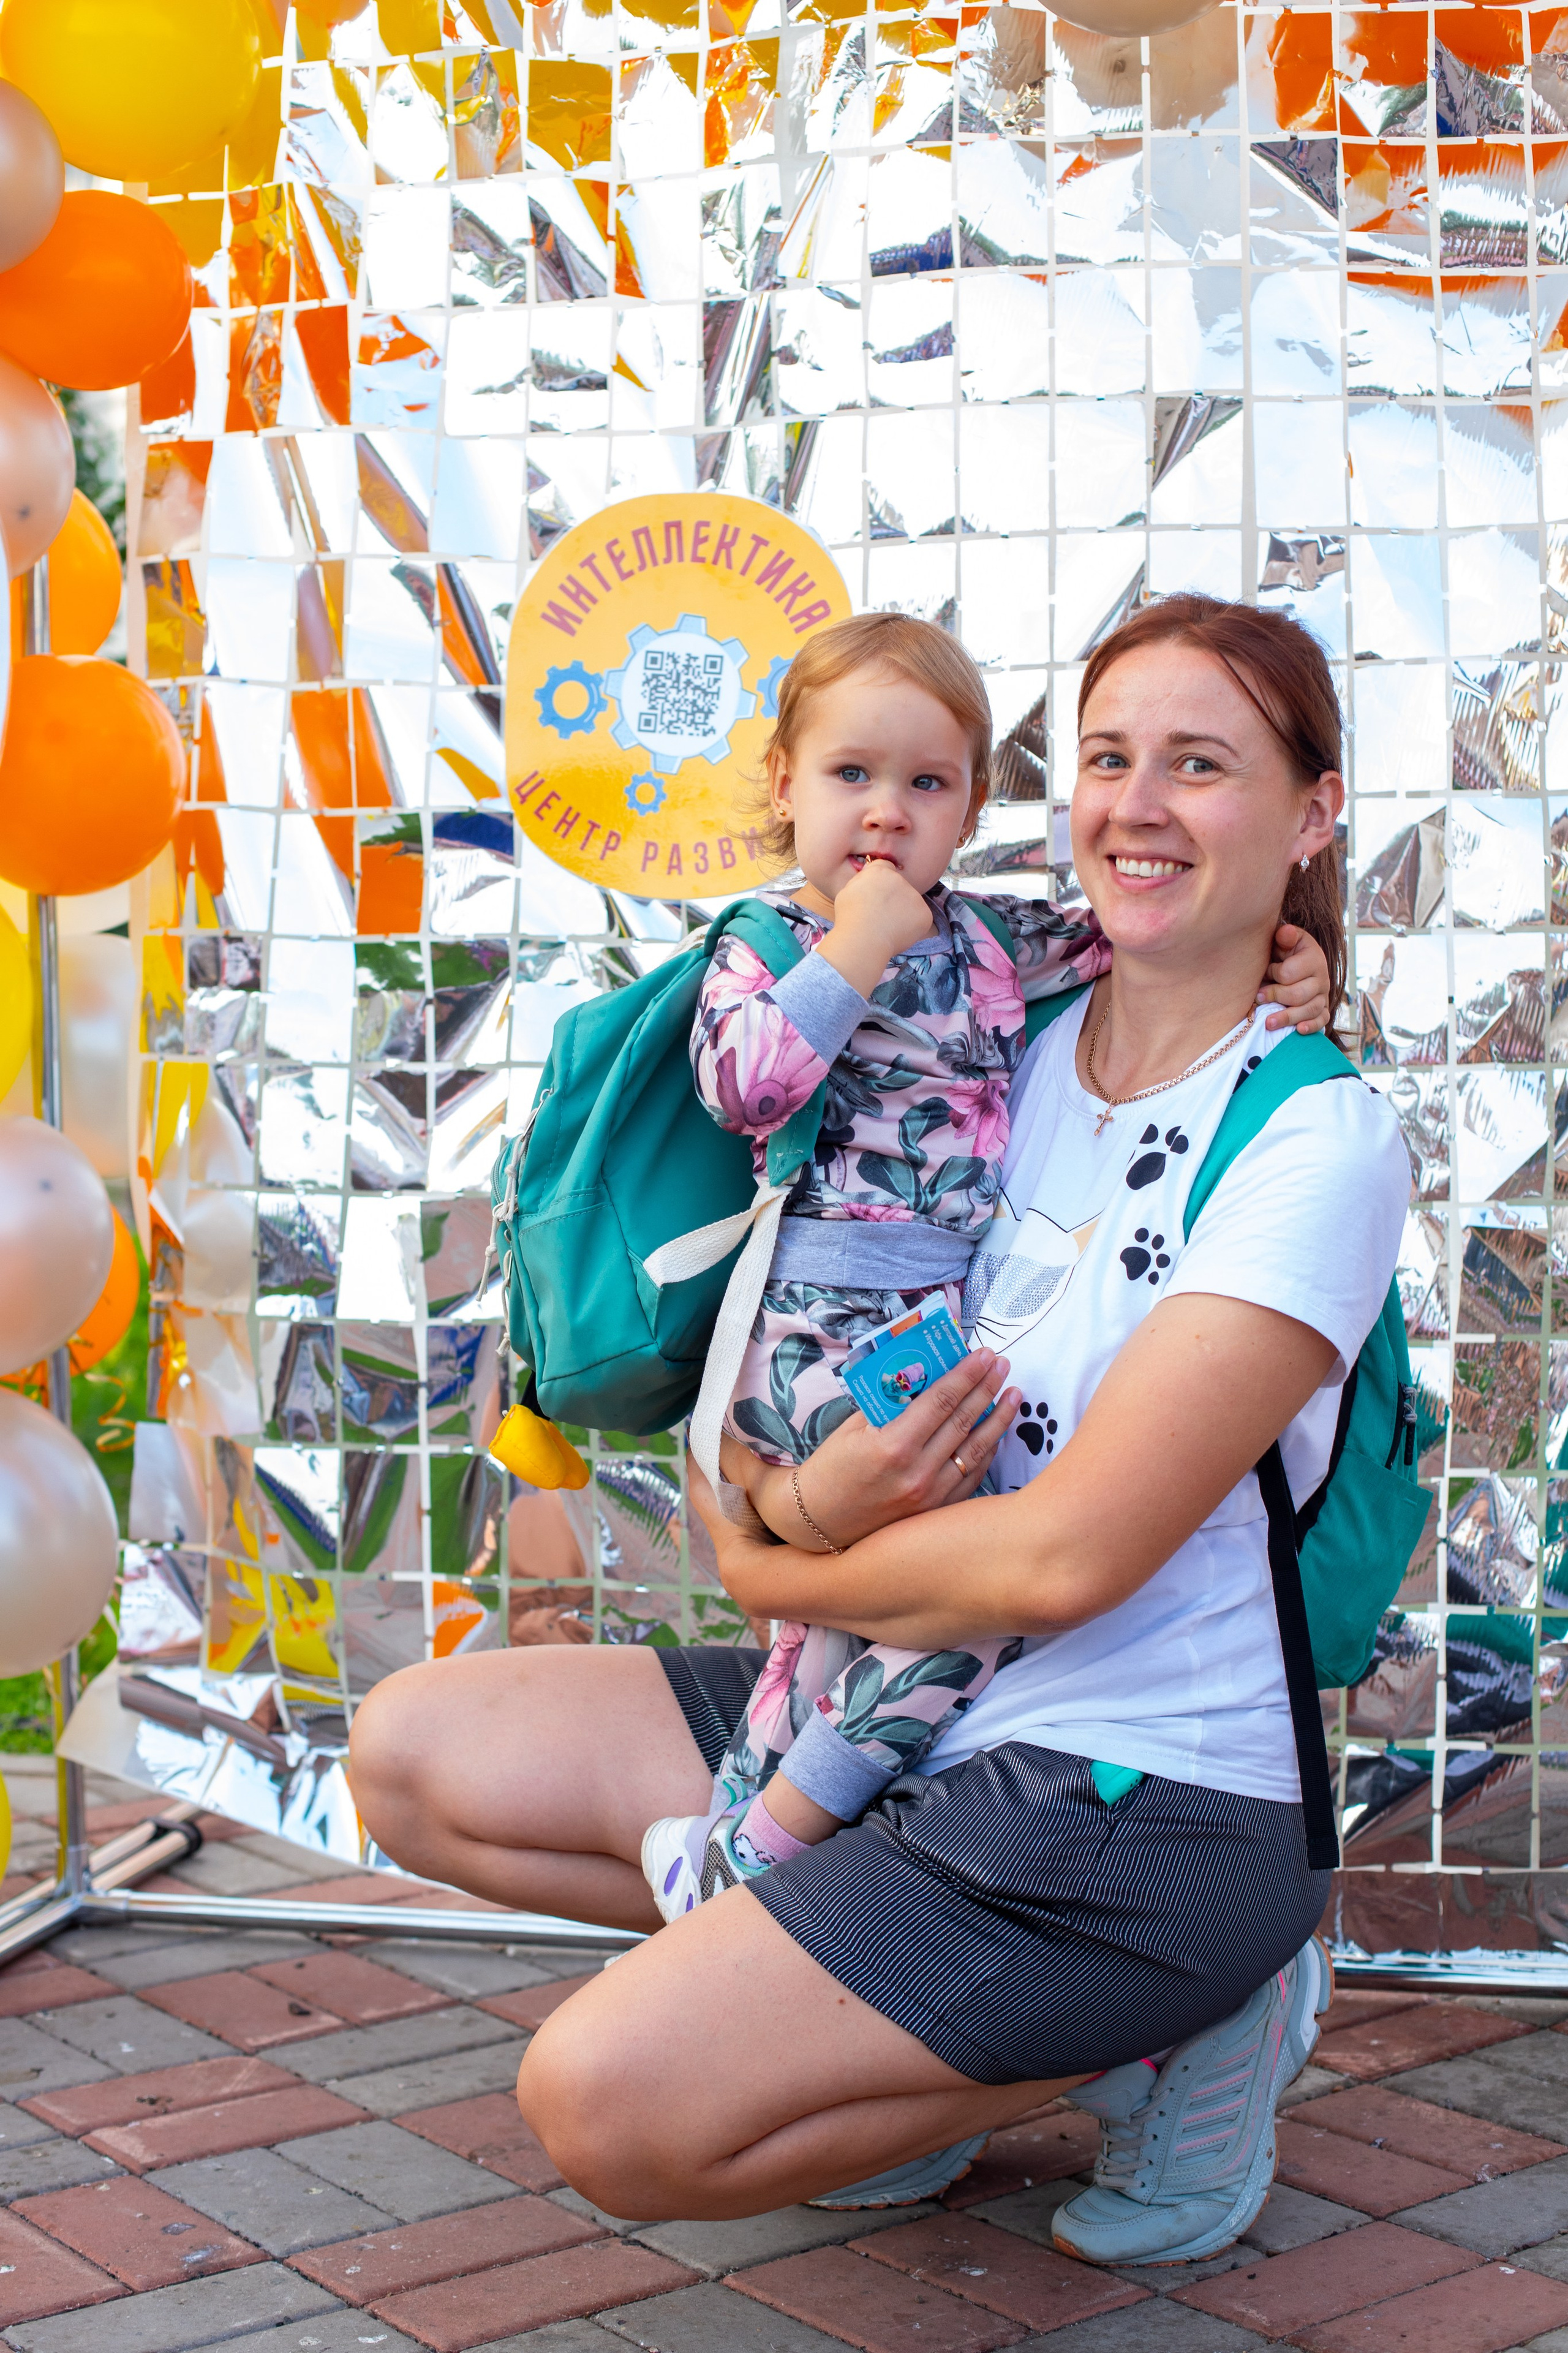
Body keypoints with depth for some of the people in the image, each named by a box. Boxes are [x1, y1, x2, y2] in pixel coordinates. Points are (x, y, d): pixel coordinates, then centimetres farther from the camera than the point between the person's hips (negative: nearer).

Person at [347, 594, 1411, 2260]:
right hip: (916, 1706, 8)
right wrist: (798, 1497, -18)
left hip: (1140, 1800, -7)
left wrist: (774, 1572, -7)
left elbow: (1068, 1555, -22)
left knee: (608, 2104, -20)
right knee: (414, 1756, 4)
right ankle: (916, 2032, 6)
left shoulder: (1320, 1141, -15)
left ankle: (1153, 2042, 0)